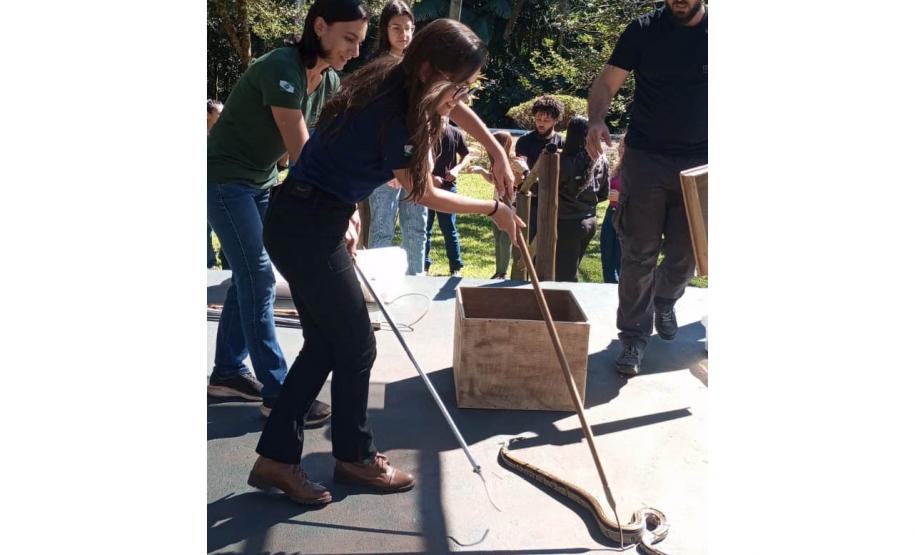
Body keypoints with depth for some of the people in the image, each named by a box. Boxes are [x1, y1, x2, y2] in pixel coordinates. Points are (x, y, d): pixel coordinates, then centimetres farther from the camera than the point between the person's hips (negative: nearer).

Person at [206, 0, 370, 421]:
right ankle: (277, 395, -3)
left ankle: (227, 372, 25)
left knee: (249, 274, 12)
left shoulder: (329, 82, -1)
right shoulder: (282, 69, -28)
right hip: (223, 179, -8)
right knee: (259, 278, -9)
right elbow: (302, 156, -29)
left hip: (260, 180, 9)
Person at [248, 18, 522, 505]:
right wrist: (494, 210, 3)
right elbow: (425, 196, -9)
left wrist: (497, 154, 17)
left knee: (325, 343, 14)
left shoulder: (396, 82, 1)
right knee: (356, 346, 4)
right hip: (308, 230, -9)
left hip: (305, 222, 9)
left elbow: (456, 110, 21)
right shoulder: (392, 117, -24)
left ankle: (276, 457, 21)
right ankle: (354, 456, 25)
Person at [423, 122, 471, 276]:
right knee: (424, 229, 6)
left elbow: (466, 156, 10)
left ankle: (456, 268, 12)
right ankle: (423, 266, 16)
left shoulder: (455, 133, 0)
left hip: (448, 187, 0)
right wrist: (430, 177, -16)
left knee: (450, 229, 4)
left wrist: (457, 169, -10)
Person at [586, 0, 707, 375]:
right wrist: (596, 119, -26)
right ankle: (634, 336, 9)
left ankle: (665, 301, 41)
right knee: (639, 253, -2)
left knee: (686, 252, 11)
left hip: (699, 161, 2)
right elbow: (607, 83, -5)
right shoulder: (644, 30, -2)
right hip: (646, 157, -1)